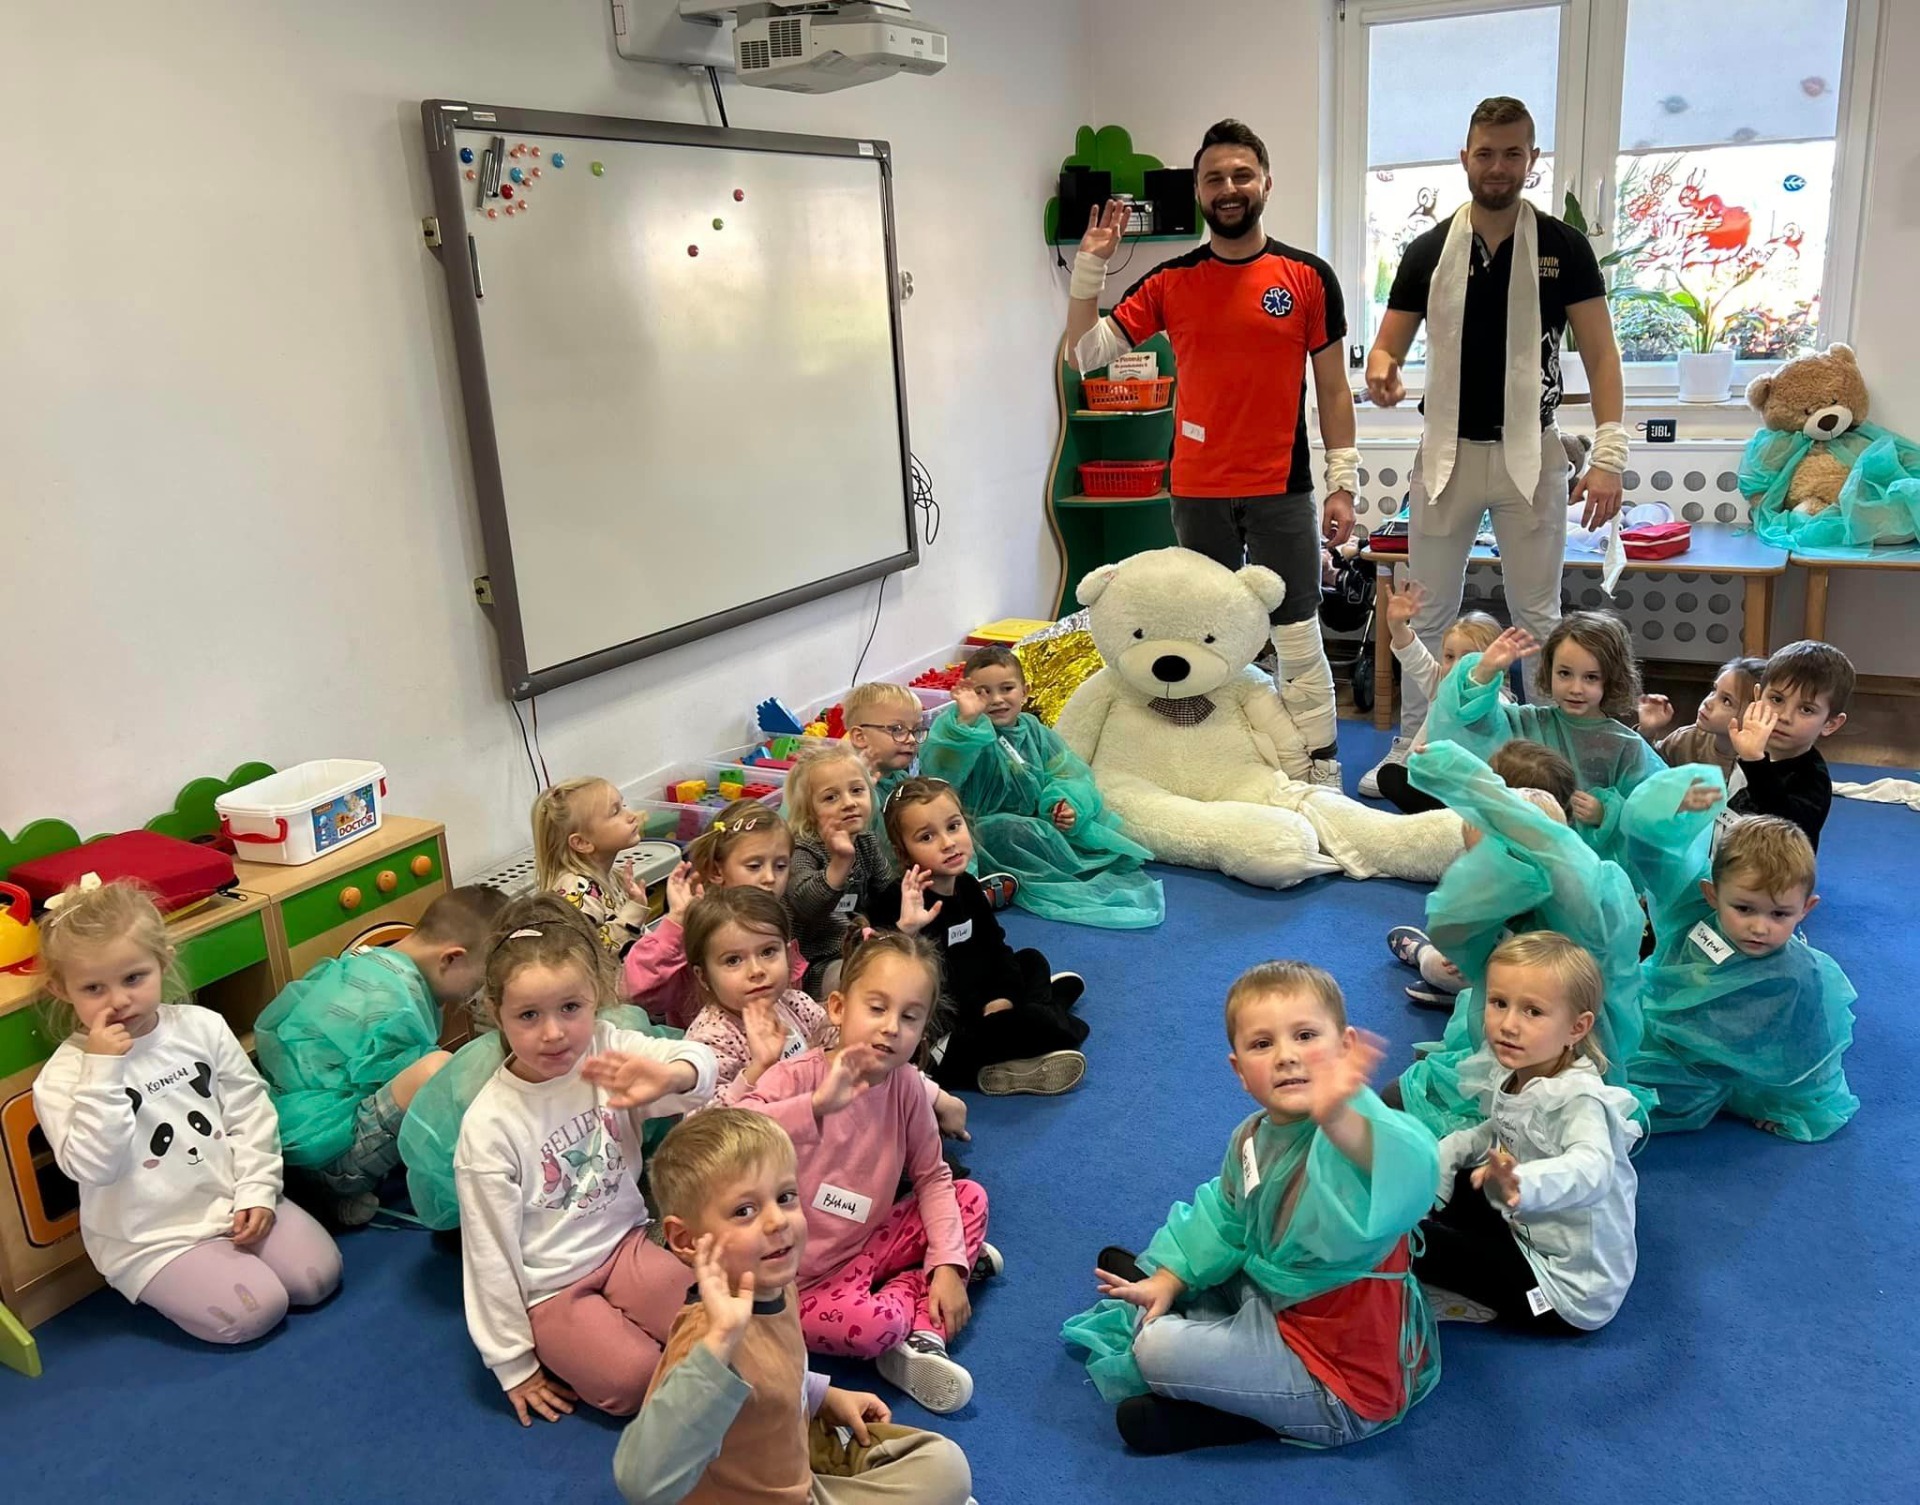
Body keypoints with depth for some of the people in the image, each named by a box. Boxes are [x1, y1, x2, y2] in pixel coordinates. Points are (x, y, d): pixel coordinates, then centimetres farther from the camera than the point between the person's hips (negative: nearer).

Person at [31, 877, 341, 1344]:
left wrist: (257, 1189, -6)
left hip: (234, 1202, 4)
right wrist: (103, 1071, -28)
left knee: (318, 1275, -7)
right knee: (252, 1312, -18)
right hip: (152, 1238, -4)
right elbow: (93, 1166, -24)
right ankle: (162, 1287, 9)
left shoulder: (202, 1027, -2)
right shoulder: (63, 1077, -12)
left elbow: (250, 1109, 3)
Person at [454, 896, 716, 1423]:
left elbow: (699, 1063, -20)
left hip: (625, 1242, 4)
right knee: (634, 1378, -24)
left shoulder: (607, 1050, -9)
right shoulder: (489, 1125, -18)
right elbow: (490, 1249, -11)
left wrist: (671, 1076, -46)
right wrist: (514, 1365, -5)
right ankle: (559, 1351, 5)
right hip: (549, 1289, -4)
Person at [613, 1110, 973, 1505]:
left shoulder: (775, 1287, -10)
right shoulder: (708, 1336, -37)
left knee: (945, 1464, 15)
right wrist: (718, 1341, -59)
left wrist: (826, 1397, 6)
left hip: (797, 1462, 8)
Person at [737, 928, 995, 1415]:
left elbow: (932, 1177, 3)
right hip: (801, 1279, -6)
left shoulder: (906, 1086, -6)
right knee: (873, 1324, -32)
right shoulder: (797, 1077, -21)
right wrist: (817, 1104, -47)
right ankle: (913, 1283, 4)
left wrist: (948, 1262, -8)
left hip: (868, 1245, 6)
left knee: (970, 1197, 3)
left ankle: (921, 1335, -3)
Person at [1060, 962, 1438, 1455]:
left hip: (1344, 1390, -8)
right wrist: (1170, 1279, 12)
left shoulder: (1350, 1133, -33)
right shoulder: (1253, 1138, -5)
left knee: (1157, 1349, -12)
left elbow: (1406, 1180, -58)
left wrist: (1339, 1119, -76)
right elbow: (1225, 1220, 15)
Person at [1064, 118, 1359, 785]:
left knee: (1298, 641, 1)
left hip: (1282, 491, -2)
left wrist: (1343, 482, 0)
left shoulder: (1309, 277, 1)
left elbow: (1333, 387, 4)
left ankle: (1320, 779, 9)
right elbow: (1084, 351, 2)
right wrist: (1091, 265, -9)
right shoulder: (1170, 281, 5)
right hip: (1196, 492, 2)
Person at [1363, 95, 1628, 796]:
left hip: (1530, 454, -1)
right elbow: (1387, 346, 4)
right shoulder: (1429, 250, 3)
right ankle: (1412, 747, 19)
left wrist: (1609, 455, -13)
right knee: (1429, 615, 7)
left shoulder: (1563, 246, -1)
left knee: (1537, 615, 7)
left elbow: (1600, 353, -3)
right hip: (1446, 452, 1)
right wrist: (1381, 372, -22)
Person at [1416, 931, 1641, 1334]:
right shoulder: (1513, 1081, -3)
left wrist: (1524, 1184, -69)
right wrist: (1443, 1154, 0)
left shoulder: (1579, 1097, -28)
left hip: (1566, 1290, -9)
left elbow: (1592, 1166, -49)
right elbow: (1495, 1134, 18)